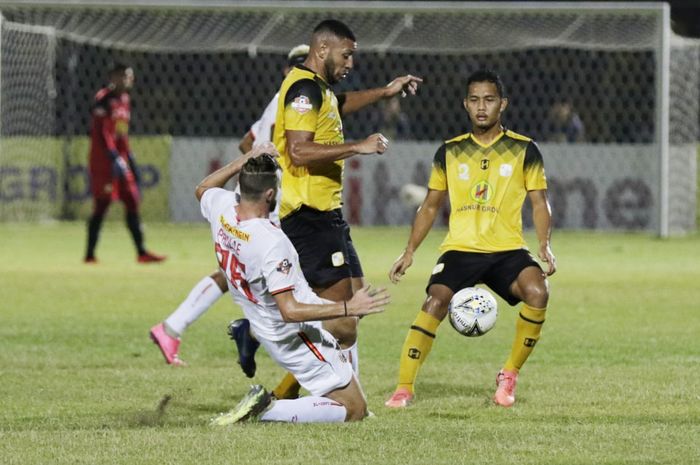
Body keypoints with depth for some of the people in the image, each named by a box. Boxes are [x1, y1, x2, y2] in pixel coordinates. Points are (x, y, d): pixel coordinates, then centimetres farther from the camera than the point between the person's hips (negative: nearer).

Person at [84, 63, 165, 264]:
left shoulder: (125, 100, 15)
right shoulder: (104, 98, -11)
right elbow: (101, 132, -18)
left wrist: (130, 159, 20)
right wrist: (114, 157, -24)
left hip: (121, 159, 9)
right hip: (103, 160, -9)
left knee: (132, 203, 6)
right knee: (101, 205, -7)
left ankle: (141, 252, 9)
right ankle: (90, 253, -1)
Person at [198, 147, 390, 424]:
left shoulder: (222, 207, -11)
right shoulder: (272, 243, -33)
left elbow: (203, 189, 17)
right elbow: (290, 311, -34)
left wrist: (246, 162, 16)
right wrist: (347, 309, -32)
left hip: (265, 330, 10)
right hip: (296, 337, -10)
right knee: (354, 410, -3)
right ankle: (266, 411, -12)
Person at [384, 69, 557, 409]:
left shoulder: (523, 150, 7)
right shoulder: (450, 152, 11)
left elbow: (539, 203, 6)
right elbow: (431, 205, 17)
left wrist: (545, 245, -10)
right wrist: (410, 251, 7)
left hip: (508, 250, -1)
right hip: (460, 249, 1)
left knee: (538, 292, -29)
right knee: (435, 302, -26)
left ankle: (509, 375, -10)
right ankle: (404, 388, -21)